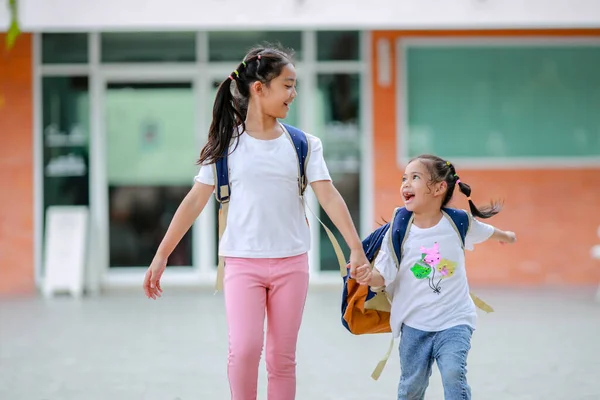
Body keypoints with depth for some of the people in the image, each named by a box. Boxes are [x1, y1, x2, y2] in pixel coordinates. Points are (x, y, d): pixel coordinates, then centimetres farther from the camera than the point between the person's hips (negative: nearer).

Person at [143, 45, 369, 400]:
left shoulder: (303, 143, 3)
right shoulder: (227, 142, -1)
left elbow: (329, 196, -4)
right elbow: (196, 201, 0)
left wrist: (356, 248, -16)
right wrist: (162, 255, -2)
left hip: (291, 262, 2)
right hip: (243, 262, -2)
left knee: (283, 357, 5)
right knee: (244, 349, -17)